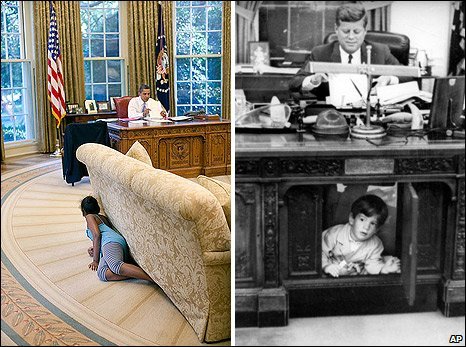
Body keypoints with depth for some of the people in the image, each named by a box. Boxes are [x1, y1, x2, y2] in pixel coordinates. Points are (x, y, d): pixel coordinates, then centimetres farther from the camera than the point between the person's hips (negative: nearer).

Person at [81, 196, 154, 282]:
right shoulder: (103, 218, 39)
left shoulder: (90, 217, 15)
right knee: (102, 273, -22)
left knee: (116, 266, -37)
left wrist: (95, 261, -4)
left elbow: (97, 235, -1)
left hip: (111, 243, -7)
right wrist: (95, 248, 45)